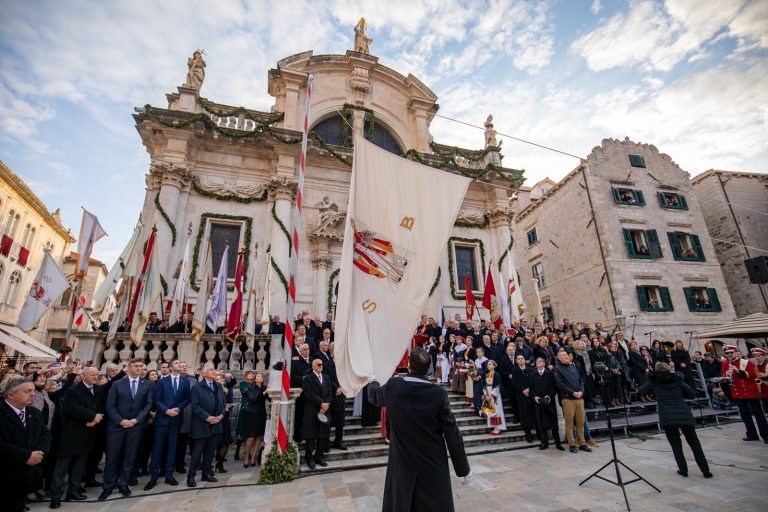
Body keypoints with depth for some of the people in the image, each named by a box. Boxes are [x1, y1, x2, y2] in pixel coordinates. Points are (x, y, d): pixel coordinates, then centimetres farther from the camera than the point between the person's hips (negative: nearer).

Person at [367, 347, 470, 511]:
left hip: (402, 461, 2)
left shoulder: (392, 387, -13)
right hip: (433, 464, -2)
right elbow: (452, 434, -12)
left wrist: (373, 382, 34)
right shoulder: (439, 394, -19)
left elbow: (374, 395, 11)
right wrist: (464, 468, 0)